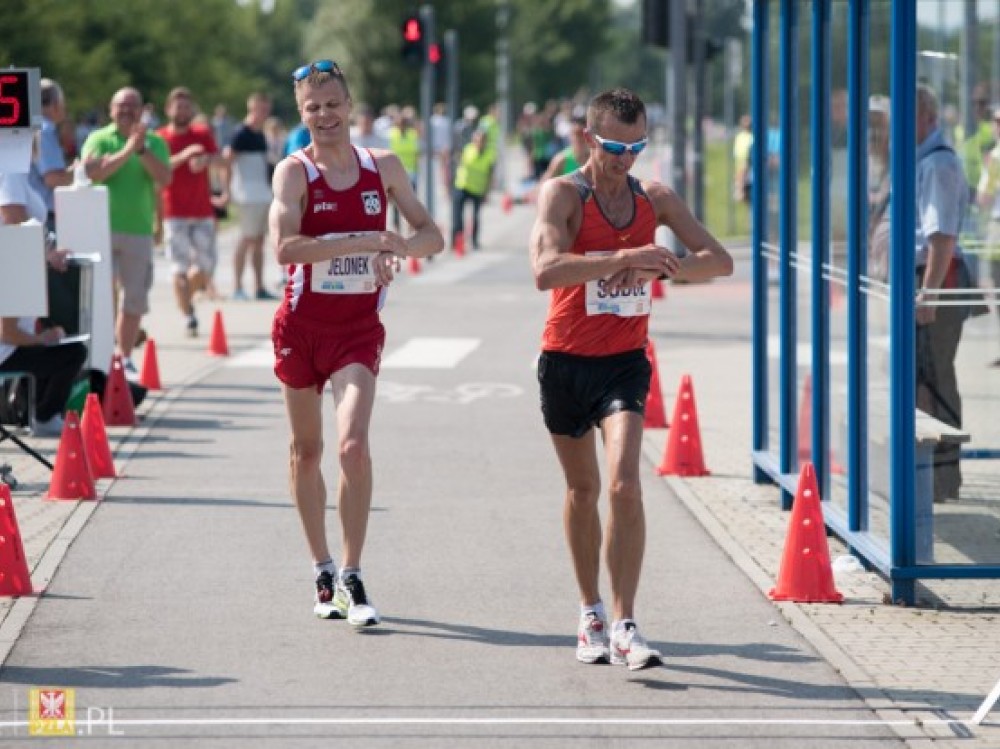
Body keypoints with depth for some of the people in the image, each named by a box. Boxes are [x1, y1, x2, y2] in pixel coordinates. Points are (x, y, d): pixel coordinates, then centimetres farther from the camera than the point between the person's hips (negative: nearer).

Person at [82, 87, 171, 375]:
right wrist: (127, 150, -19)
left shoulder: (155, 142, 9)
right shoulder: (99, 139, 2)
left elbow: (164, 178, -5)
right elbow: (94, 172, -15)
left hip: (139, 230, 3)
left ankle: (126, 360, 19)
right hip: (103, 229, -3)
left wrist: (142, 149, -17)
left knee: (135, 301, 8)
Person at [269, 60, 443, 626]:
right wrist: (366, 241, -27)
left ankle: (352, 577, -8)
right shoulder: (294, 171, -6)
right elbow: (284, 246, -22)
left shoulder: (383, 167, 3)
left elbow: (432, 236, 6)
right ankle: (323, 573, 25)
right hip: (302, 324, 0)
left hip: (359, 327, 0)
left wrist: (400, 248, -17)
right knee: (307, 449, 10)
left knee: (354, 445, -16)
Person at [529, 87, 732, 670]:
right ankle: (591, 612, 30)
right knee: (583, 489, 13)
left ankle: (625, 626, -17)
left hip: (625, 363, 1)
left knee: (625, 485, -16)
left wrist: (663, 267, -20)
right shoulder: (563, 194, -9)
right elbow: (546, 270, -26)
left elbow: (719, 260, -2)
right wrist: (625, 257, -34)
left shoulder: (656, 199, 3)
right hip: (566, 360, -1)